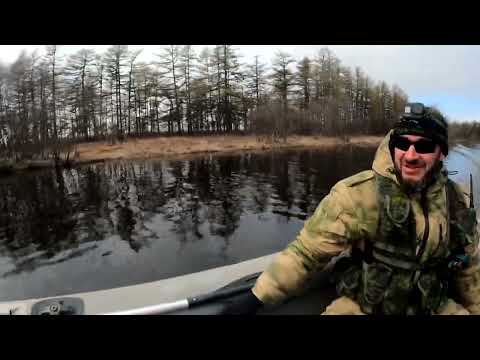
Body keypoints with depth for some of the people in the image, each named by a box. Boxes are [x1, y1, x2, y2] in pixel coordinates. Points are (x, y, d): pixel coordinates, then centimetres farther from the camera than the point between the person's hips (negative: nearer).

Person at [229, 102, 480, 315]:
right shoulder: (359, 193, -22)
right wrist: (255, 299, -21)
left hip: (433, 307, 4)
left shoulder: (459, 203, -4)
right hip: (362, 305, -4)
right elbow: (306, 253, -19)